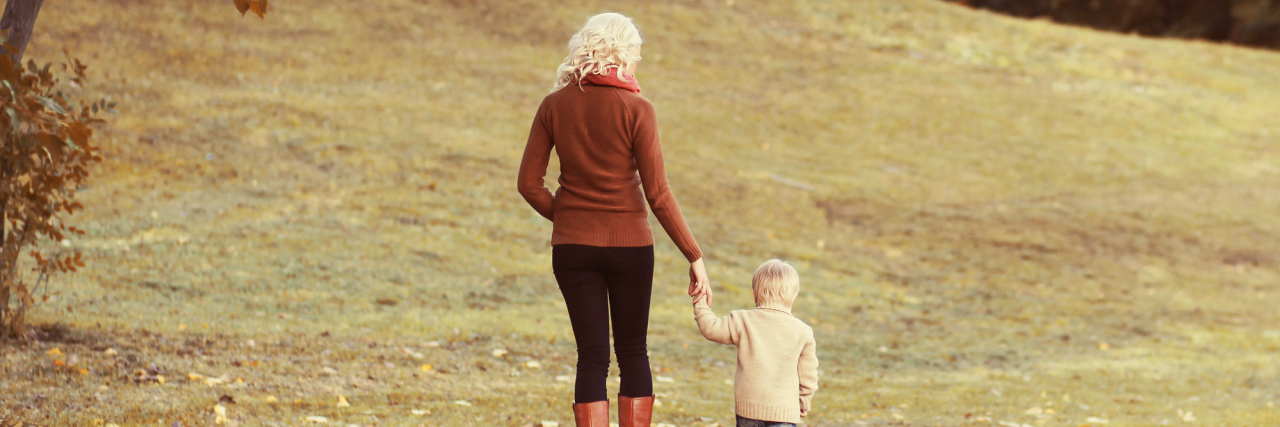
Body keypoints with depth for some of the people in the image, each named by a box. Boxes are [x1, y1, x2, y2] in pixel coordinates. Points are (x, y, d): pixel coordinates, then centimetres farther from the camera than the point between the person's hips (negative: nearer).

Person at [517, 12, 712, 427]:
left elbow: (529, 183, -2)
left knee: (592, 357, 7)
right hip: (629, 244, -2)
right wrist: (694, 257, -8)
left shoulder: (554, 105, -2)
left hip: (573, 245, 2)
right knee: (633, 352, 14)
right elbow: (657, 194, -13)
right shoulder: (637, 109, -11)